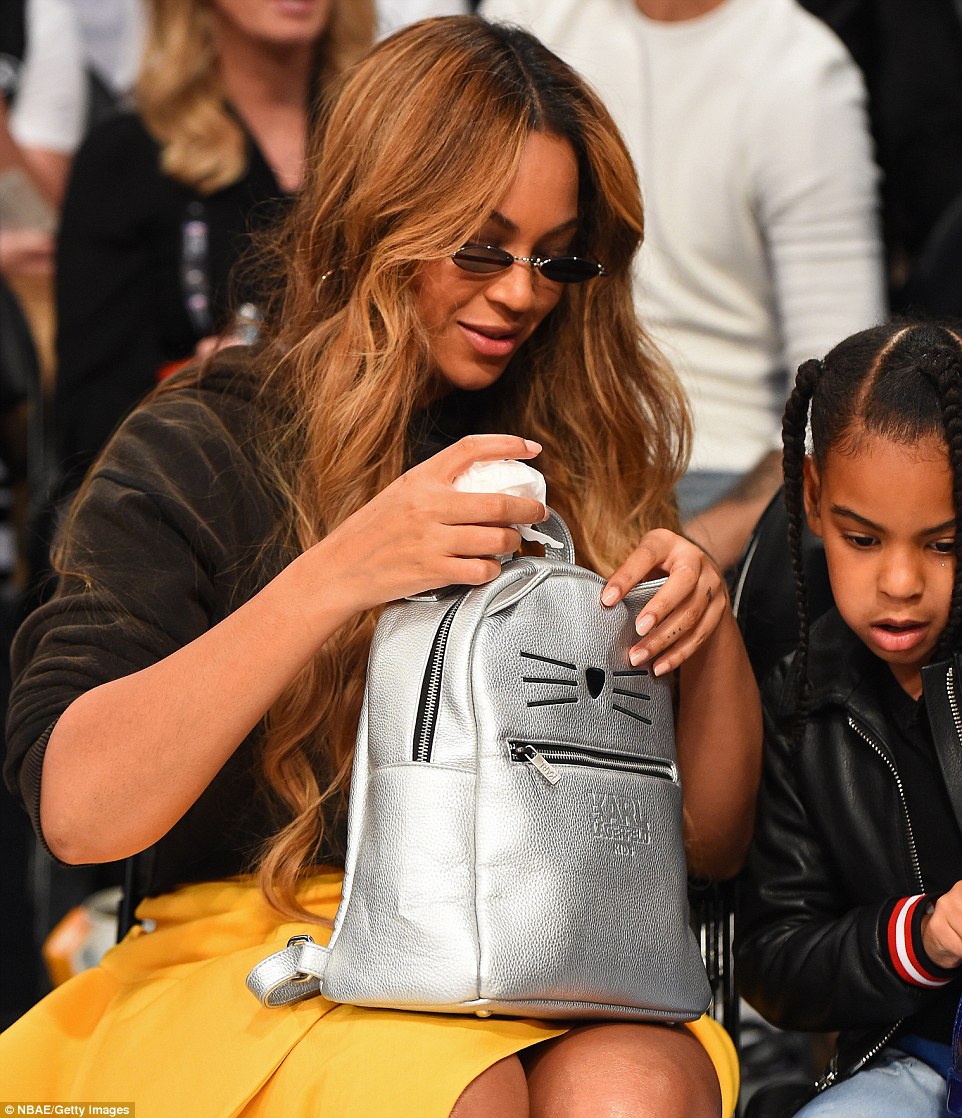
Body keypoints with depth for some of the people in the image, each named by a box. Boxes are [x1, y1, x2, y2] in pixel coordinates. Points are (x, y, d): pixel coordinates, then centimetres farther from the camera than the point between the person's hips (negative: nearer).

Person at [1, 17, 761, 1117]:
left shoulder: (586, 458, 11)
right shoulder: (201, 448, -1)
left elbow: (708, 842, 14)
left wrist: (709, 626, -5)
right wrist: (338, 576, -23)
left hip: (538, 963, 3)